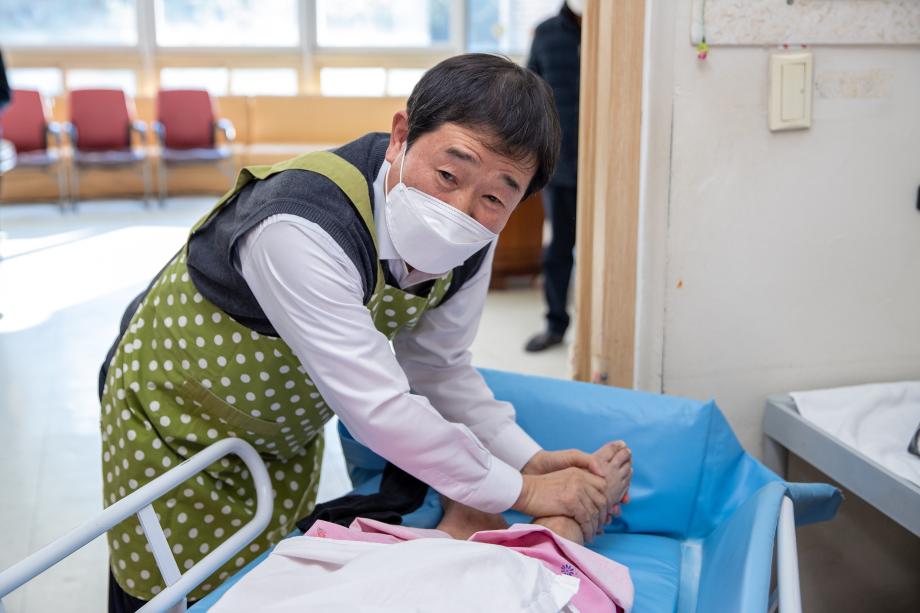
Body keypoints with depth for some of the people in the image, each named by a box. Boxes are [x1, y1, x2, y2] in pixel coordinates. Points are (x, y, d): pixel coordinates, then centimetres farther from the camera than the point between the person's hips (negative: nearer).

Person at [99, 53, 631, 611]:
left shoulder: (468, 245, -17)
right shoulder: (301, 226, -41)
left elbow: (438, 366, -4)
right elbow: (376, 408, -39)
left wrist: (528, 458, -15)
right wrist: (522, 491, -29)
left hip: (288, 429, 6)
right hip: (171, 414, -5)